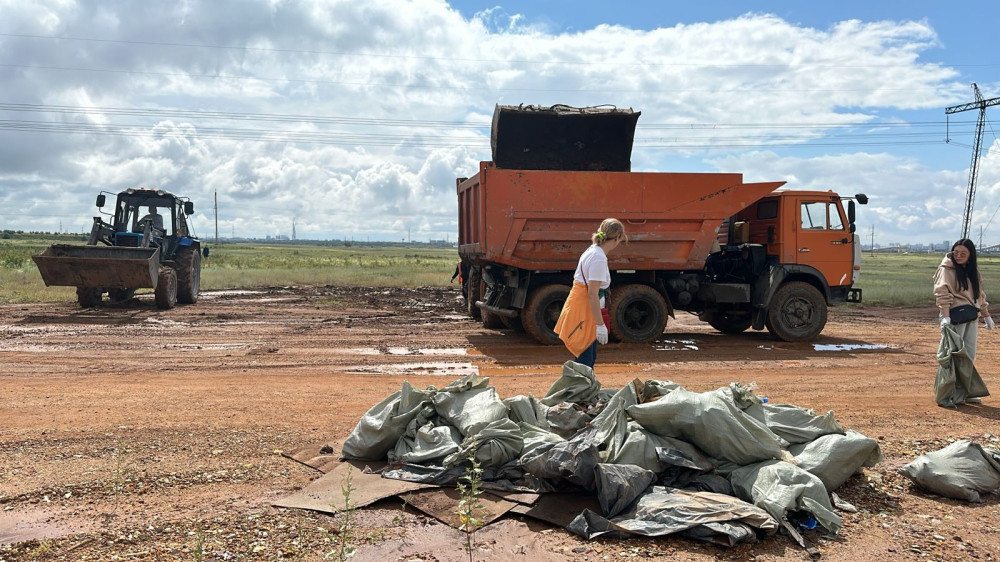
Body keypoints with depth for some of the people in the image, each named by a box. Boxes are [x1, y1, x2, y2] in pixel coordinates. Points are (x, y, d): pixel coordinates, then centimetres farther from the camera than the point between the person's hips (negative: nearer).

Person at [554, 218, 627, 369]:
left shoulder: (592, 250, 10)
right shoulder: (599, 259, -20)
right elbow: (593, 294, -23)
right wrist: (600, 324, -21)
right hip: (582, 312, -10)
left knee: (589, 359, 18)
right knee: (584, 363, -7)